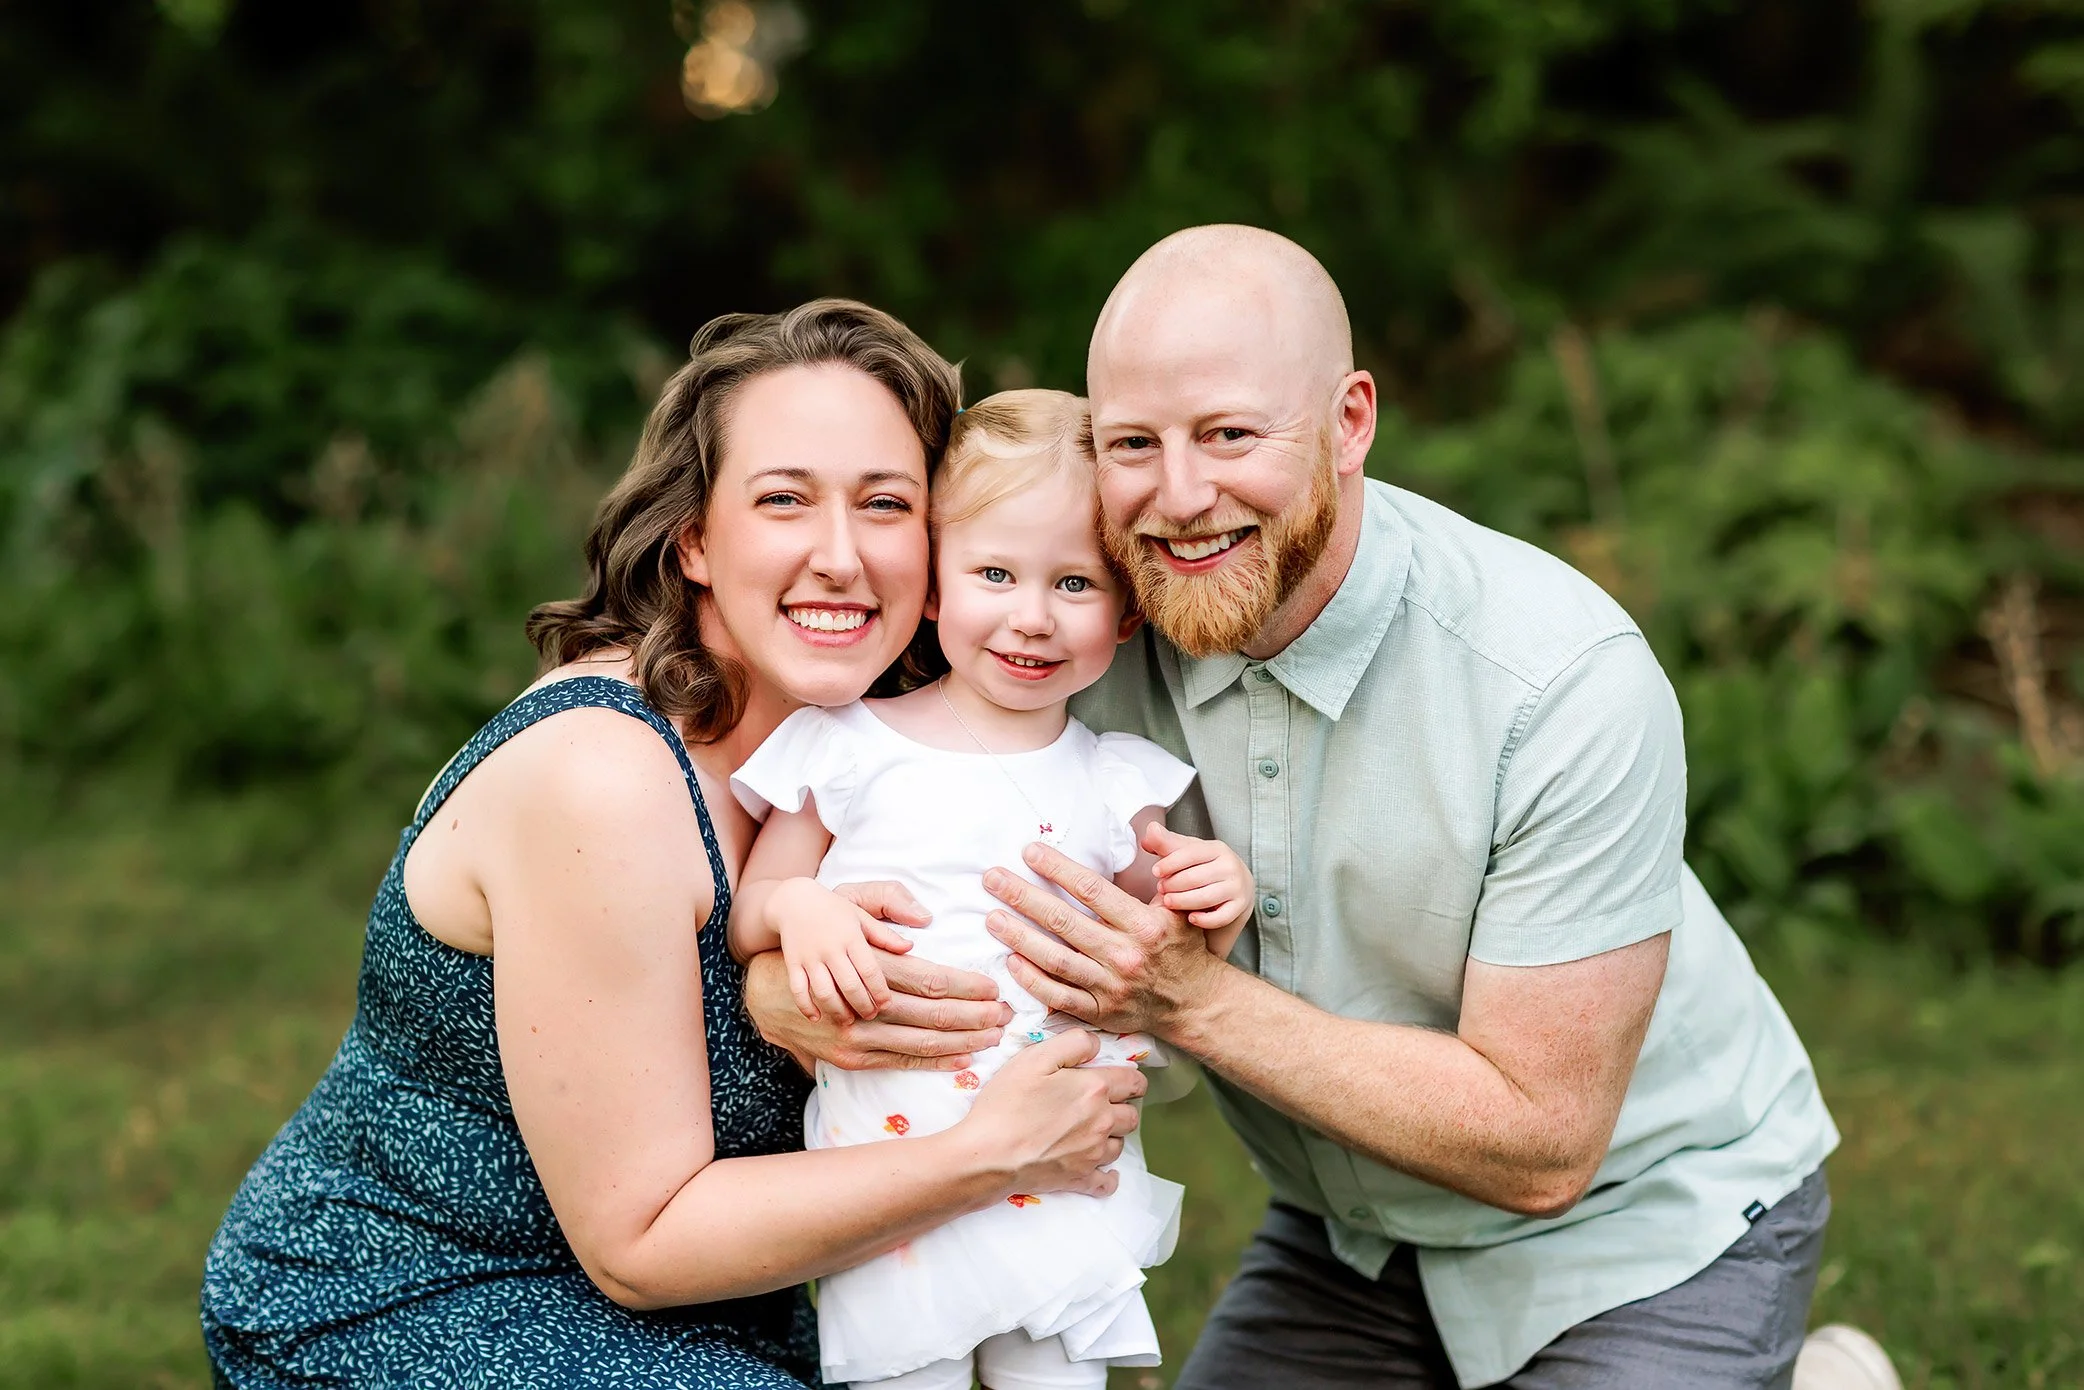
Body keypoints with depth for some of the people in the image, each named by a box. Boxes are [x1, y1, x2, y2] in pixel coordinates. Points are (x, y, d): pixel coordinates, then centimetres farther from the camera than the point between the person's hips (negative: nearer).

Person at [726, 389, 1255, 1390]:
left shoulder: (1117, 785, 5)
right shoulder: (848, 752, 0)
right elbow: (741, 919, 5)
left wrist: (1213, 912, -6)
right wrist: (797, 907, -15)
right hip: (890, 1186, -2)